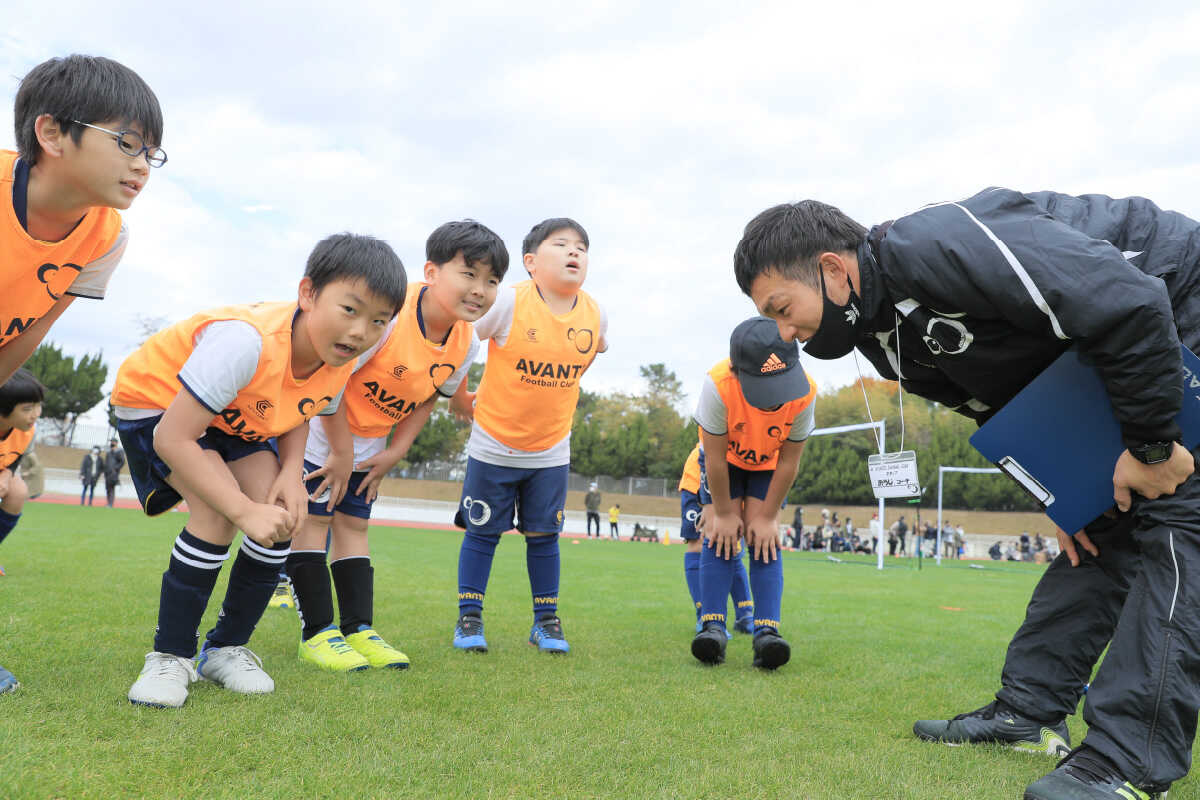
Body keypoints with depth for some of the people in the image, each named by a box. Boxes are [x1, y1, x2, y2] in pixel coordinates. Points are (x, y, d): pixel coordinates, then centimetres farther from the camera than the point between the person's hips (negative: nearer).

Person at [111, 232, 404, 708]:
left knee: (283, 516, -11)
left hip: (237, 417, 6)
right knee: (220, 511, -26)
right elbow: (172, 438, -38)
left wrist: (292, 472, -20)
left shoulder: (340, 363, -19)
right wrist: (246, 511, -39)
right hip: (157, 402, -6)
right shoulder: (248, 342, -42)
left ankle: (227, 648, 7)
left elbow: (297, 415, 1)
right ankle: (170, 656, -8)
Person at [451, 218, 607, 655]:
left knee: (543, 535, 9)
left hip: (551, 451, 3)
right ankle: (469, 619, 19)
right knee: (482, 531, 6)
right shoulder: (509, 303, -18)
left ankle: (546, 621, 22)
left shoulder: (595, 314, -6)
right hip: (493, 445, -2)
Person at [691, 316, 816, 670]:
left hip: (769, 465, 1)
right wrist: (724, 512, -18)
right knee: (720, 533, -14)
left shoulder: (805, 393, -36)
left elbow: (788, 462, -21)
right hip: (724, 459, 0)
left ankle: (767, 631, -18)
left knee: (765, 538, -13)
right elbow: (715, 458, -27)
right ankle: (713, 626, -14)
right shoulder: (718, 386, -41)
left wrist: (768, 516, -14)